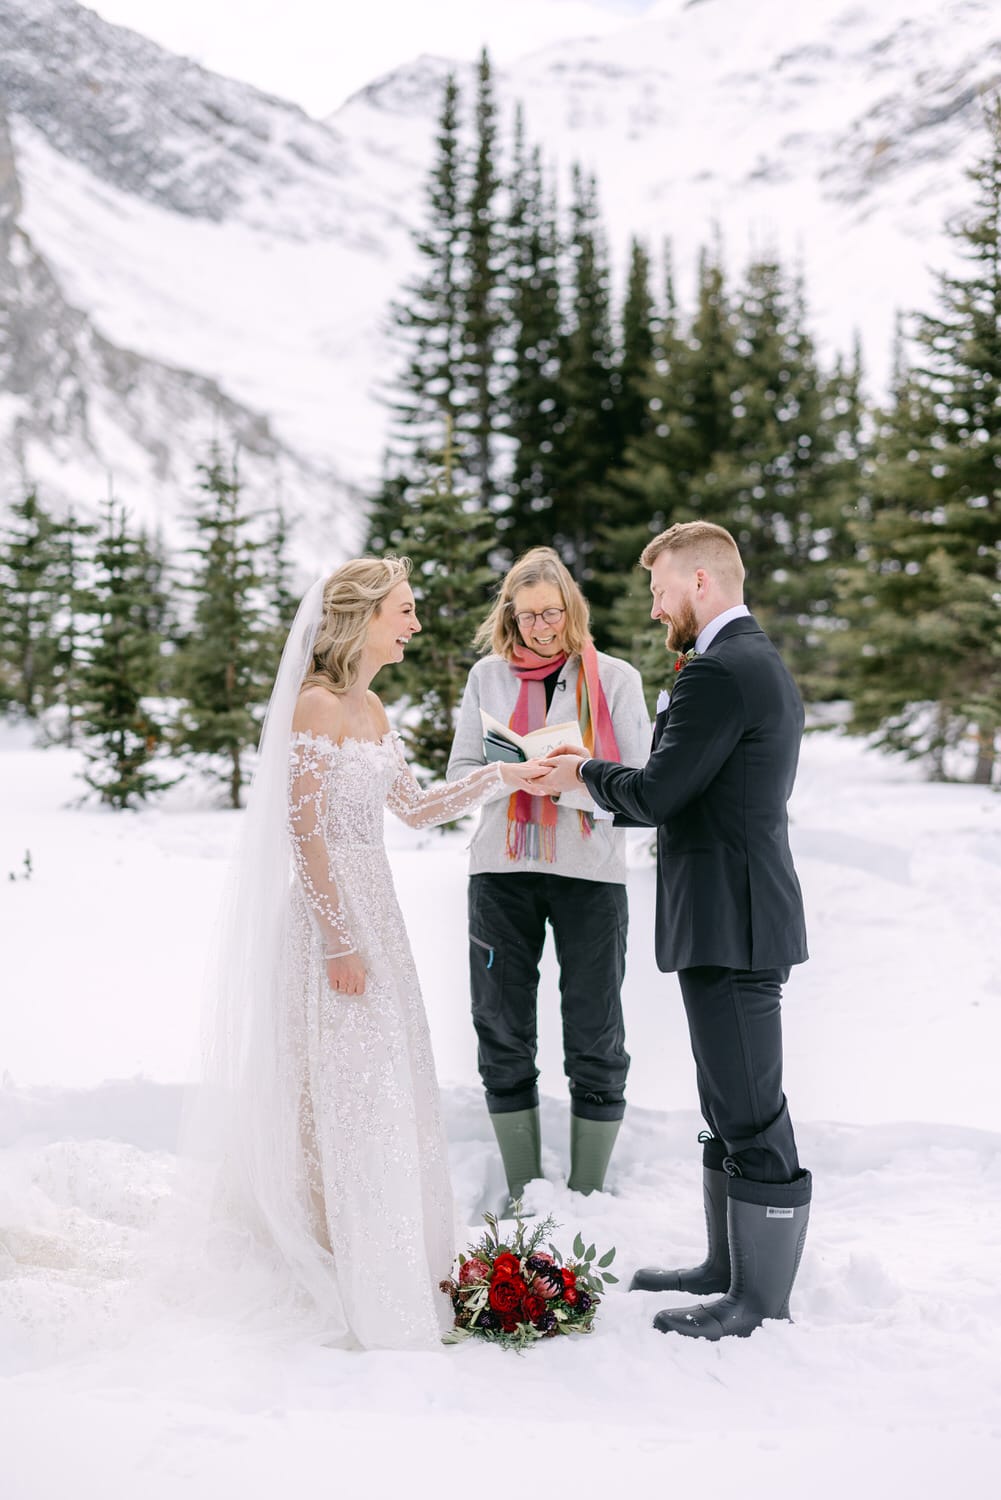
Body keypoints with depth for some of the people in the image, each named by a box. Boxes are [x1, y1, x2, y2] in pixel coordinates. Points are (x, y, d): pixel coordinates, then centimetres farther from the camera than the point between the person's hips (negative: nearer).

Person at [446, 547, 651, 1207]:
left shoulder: (614, 678, 3)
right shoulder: (489, 676, 8)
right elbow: (460, 771, 8)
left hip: (591, 872, -2)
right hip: (503, 870, 2)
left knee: (596, 1041, 0)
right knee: (503, 1035, 6)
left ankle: (588, 1194, 12)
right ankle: (523, 1189, 19)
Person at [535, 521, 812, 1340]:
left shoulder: (719, 672, -17)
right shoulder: (761, 663, 16)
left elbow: (656, 793, -20)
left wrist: (586, 772, -1)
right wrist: (597, 779, 13)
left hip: (731, 925, -11)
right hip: (739, 914, 11)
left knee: (752, 1114, -3)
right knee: (733, 1106, 19)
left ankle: (762, 1300, 5)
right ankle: (730, 1264, 30)